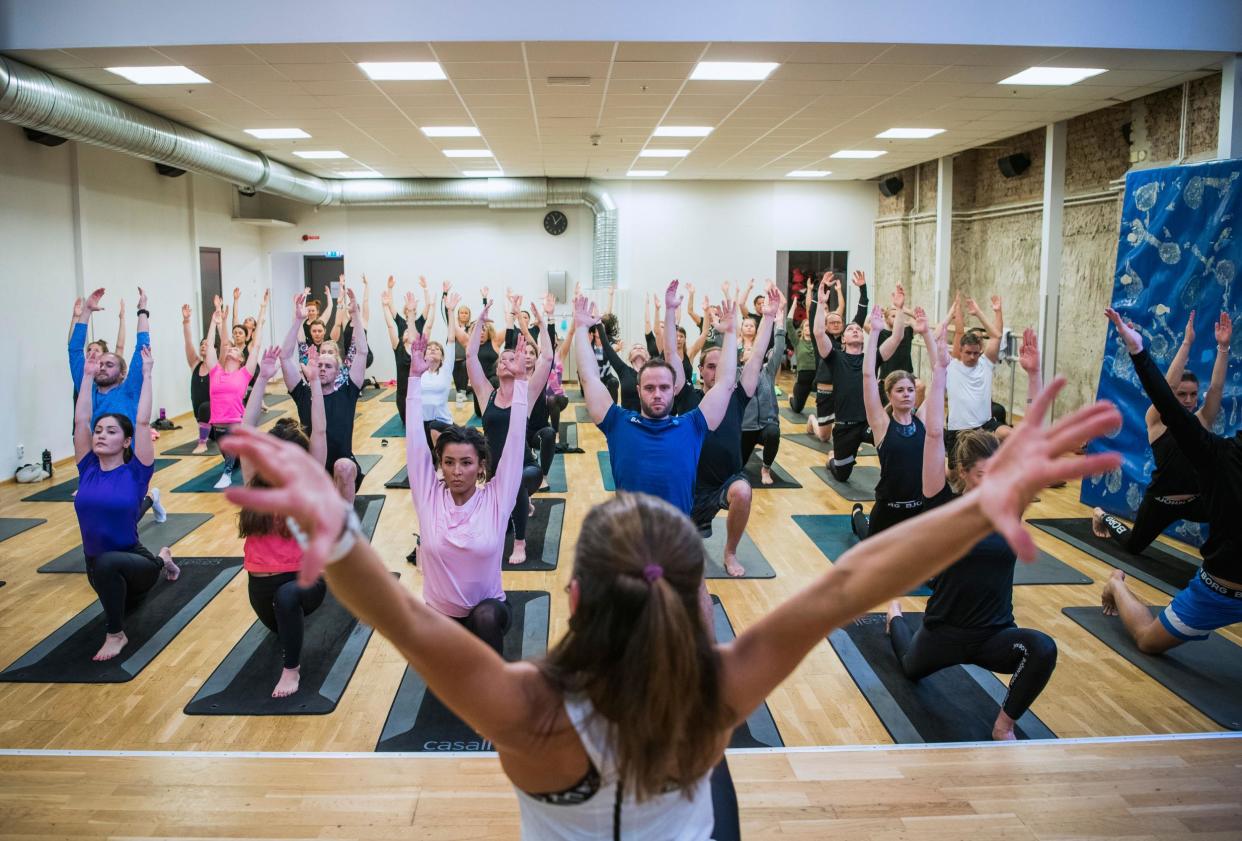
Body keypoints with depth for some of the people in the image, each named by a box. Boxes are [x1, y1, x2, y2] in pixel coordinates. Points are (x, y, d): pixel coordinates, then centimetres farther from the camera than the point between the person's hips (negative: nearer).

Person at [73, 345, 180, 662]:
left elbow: (143, 422, -18)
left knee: (108, 562, -40)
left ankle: (116, 635, -20)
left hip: (132, 561, -6)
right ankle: (162, 561, 54)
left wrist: (146, 374, -14)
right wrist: (88, 376, 0)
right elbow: (80, 420, -6)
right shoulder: (88, 470, -3)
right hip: (99, 568, 6)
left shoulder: (135, 472, -14)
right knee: (124, 605, 31)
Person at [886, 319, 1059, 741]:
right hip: (944, 631, -1)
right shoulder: (945, 509, -15)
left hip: (997, 634, 1)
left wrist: (1034, 377, -18)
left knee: (1043, 649, -31)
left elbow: (1034, 439, -11)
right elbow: (934, 434, -24)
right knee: (911, 668, 27)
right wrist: (941, 369, -27)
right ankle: (895, 613, 58)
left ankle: (1004, 726, -8)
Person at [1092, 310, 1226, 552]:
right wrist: (1187, 343, -28)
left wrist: (1223, 346, -19)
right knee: (1132, 546, 15)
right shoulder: (1157, 420, -12)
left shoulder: (1201, 421, -1)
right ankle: (1103, 516, 44)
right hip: (1160, 501, -3)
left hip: (1196, 501, 4)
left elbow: (1216, 386, -10)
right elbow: (1168, 384, -25)